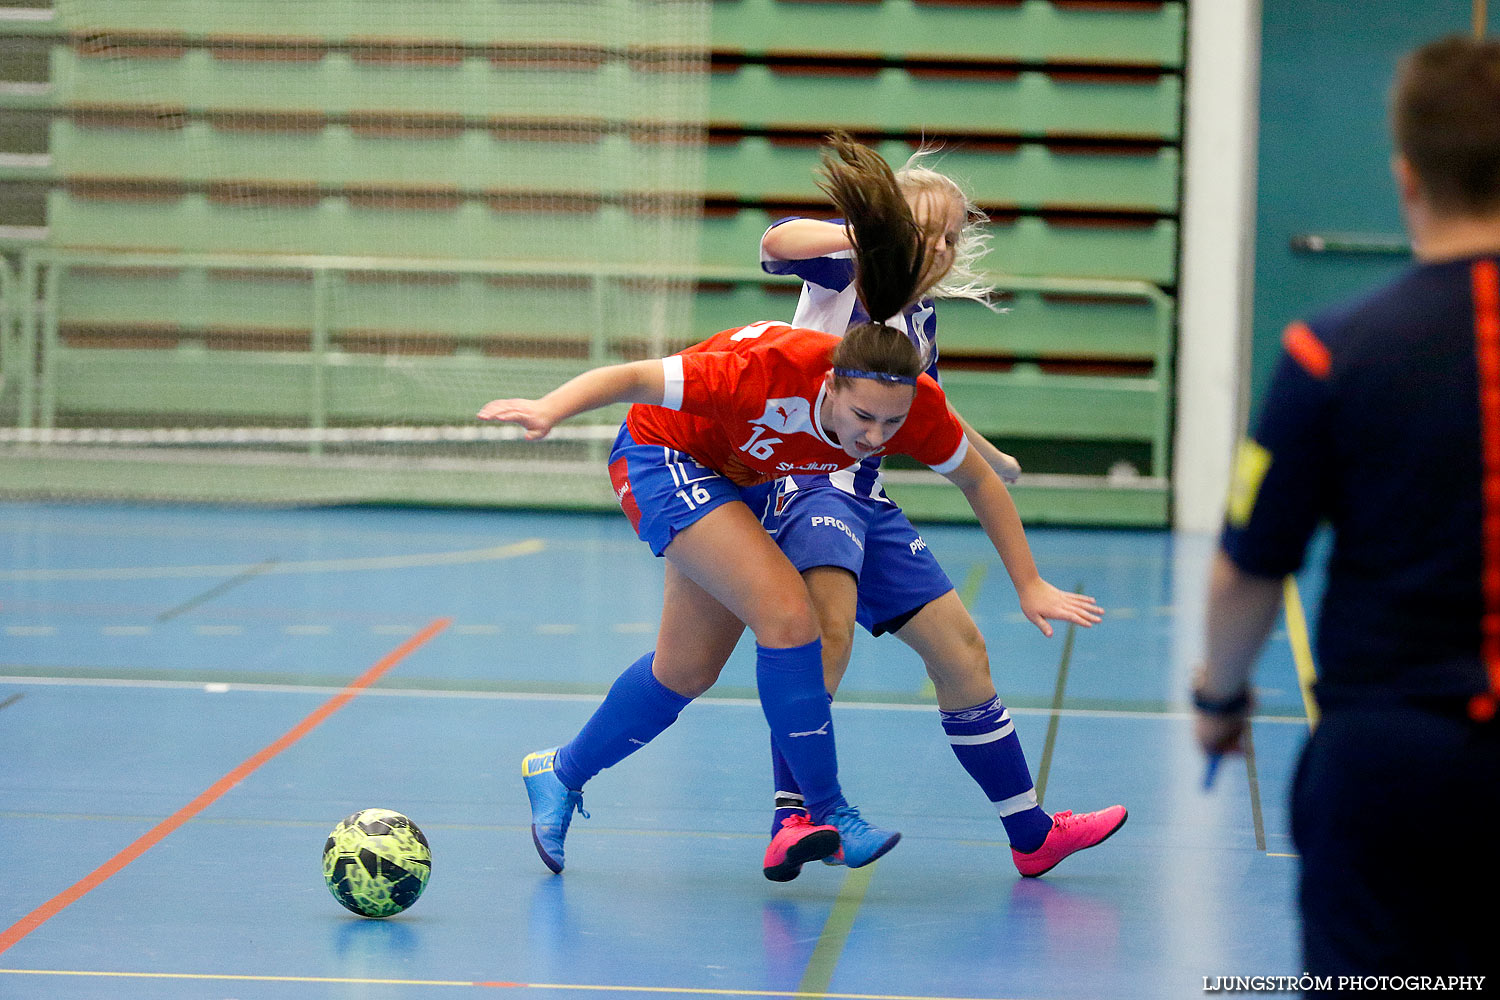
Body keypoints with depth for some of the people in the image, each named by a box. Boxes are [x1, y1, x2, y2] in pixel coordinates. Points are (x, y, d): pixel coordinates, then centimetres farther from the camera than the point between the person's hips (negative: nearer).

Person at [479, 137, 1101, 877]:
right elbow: (637, 378, -33)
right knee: (787, 614, -24)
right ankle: (826, 814, -12)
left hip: (736, 481, 6)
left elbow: (981, 484, -8)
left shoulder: (917, 404, -27)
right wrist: (551, 409, -47)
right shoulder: (771, 370, -41)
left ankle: (559, 775, 37)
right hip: (662, 453, -6)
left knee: (687, 669, 16)